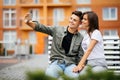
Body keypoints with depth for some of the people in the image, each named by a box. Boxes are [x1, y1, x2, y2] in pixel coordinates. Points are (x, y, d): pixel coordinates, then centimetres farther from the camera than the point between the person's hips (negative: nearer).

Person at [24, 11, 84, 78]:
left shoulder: (81, 38, 5)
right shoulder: (57, 30, 5)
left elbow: (81, 57, 7)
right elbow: (42, 28, -5)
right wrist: (29, 22, -22)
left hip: (70, 64, 1)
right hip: (56, 62, 0)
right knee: (49, 74, -35)